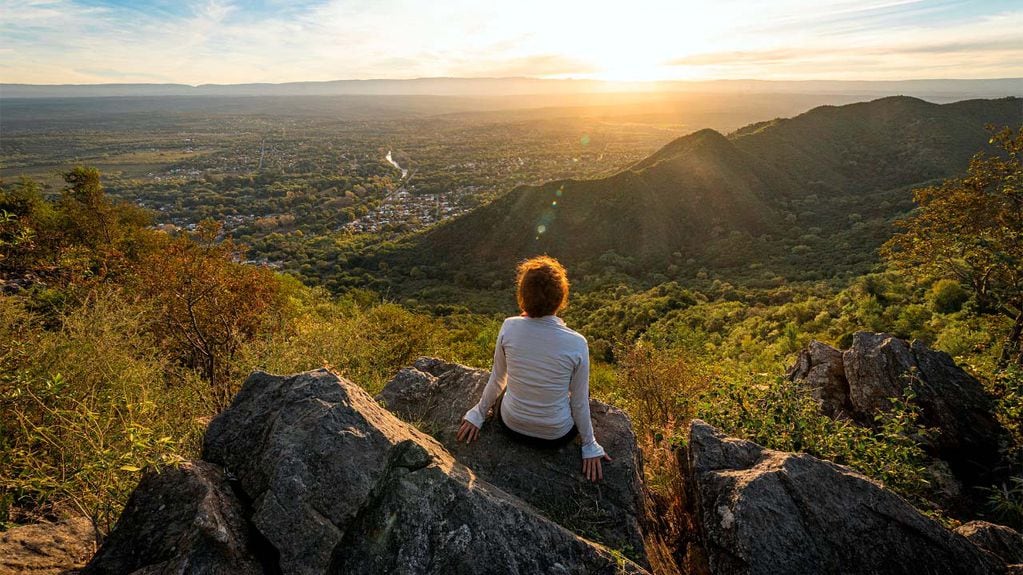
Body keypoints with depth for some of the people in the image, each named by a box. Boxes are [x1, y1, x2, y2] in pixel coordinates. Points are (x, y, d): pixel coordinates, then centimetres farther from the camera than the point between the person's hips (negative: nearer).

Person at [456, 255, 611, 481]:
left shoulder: (509, 327, -20)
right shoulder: (577, 344, -25)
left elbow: (497, 379, -7)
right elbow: (579, 402, -13)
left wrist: (478, 413, 12)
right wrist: (590, 446, 4)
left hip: (511, 426, 2)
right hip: (556, 436, -2)